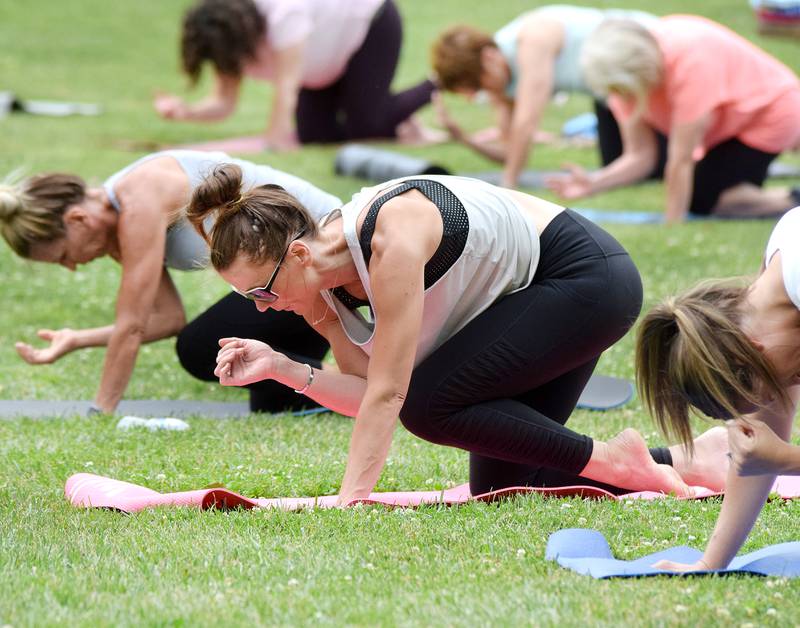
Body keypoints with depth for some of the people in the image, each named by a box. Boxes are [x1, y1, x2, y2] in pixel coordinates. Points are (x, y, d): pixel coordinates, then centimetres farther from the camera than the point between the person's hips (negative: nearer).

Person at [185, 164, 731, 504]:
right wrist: (282, 369, -20)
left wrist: (349, 499, -33)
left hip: (591, 278, -10)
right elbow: (369, 391, -6)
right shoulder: (322, 286, -6)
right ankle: (685, 462, 14)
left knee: (429, 403, -20)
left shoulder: (392, 239, -32)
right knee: (498, 487, 5)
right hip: (544, 296, 10)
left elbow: (389, 394, -32)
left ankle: (611, 461, -10)